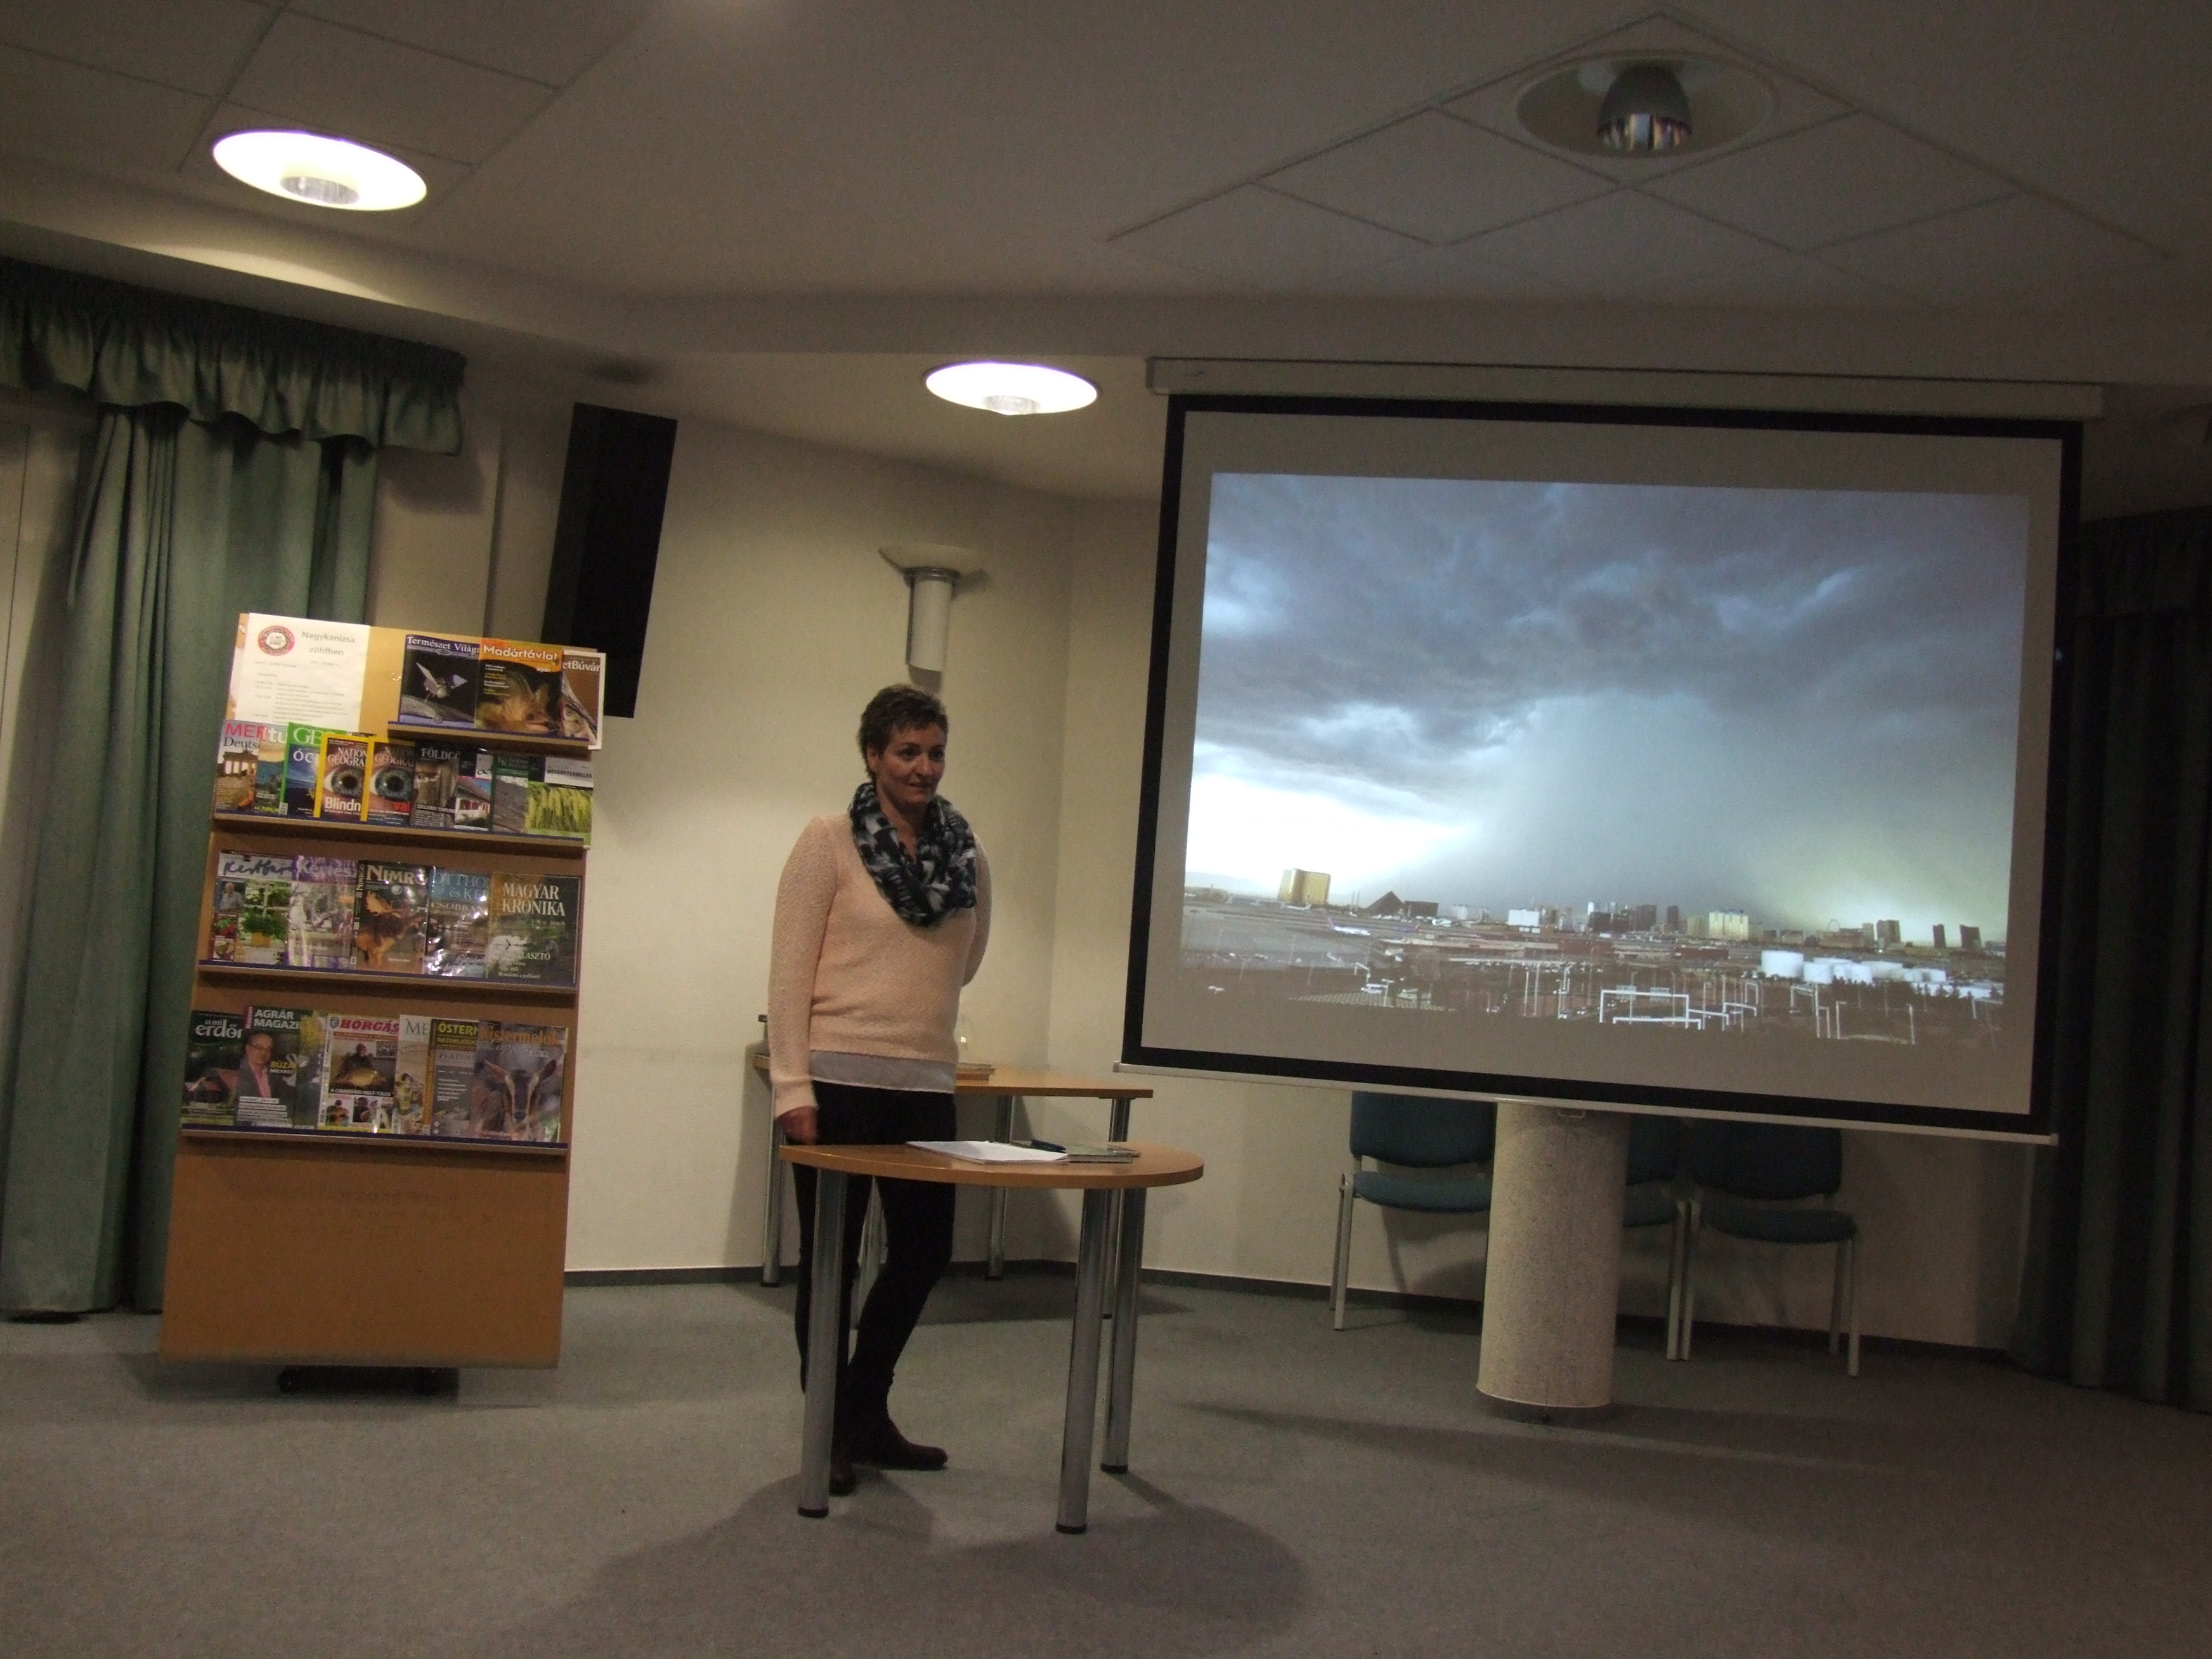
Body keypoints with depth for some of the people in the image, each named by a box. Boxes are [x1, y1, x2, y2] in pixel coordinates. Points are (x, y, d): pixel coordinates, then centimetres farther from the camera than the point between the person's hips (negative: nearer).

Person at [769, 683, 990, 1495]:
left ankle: (866, 1413, 31)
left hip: (927, 1084, 5)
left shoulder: (967, 855, 7)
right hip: (840, 1080, -5)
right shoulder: (830, 841, -6)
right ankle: (827, 1430, 22)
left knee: (924, 1251, 11)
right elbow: (790, 969, -9)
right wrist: (792, 1086, -14)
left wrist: (911, 999, 11)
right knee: (831, 1257, 6)